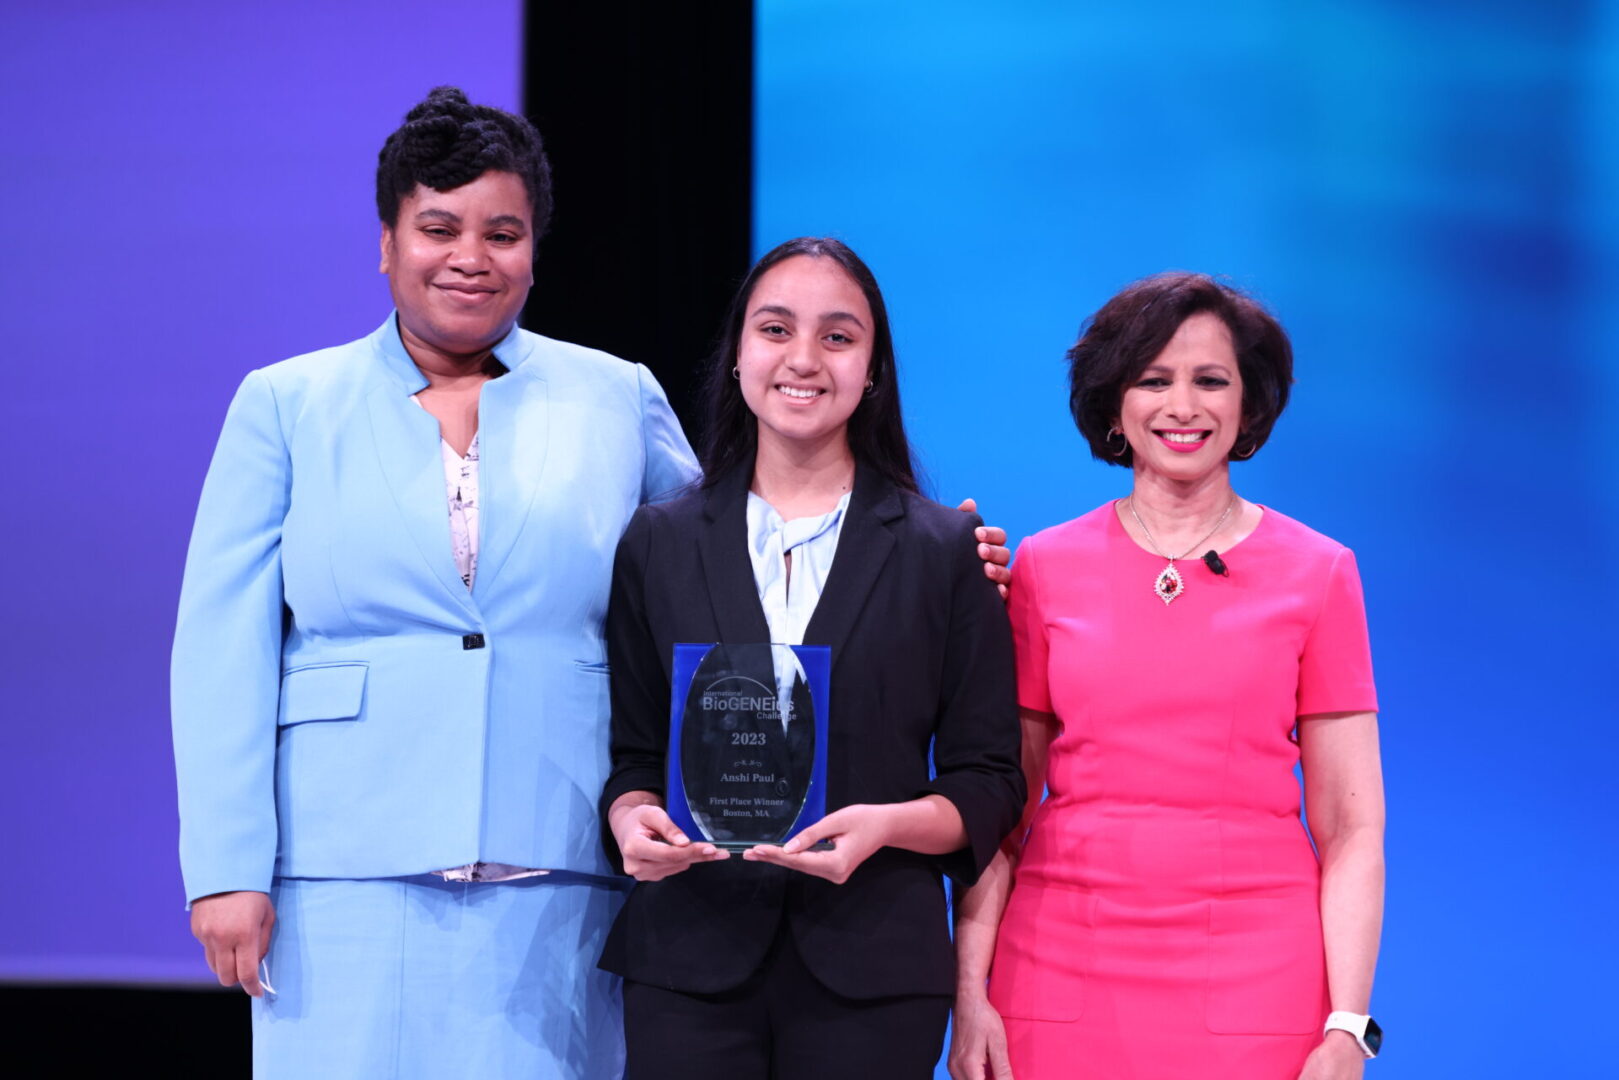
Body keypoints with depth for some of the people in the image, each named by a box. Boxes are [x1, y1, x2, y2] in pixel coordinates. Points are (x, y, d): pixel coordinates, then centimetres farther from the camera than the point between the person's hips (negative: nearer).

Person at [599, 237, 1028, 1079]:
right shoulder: (658, 544, 9)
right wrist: (630, 818, -10)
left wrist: (884, 825, -15)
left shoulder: (944, 551, 5)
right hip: (689, 964, 1)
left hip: (872, 973, -1)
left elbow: (988, 783, 4)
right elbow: (631, 752, 12)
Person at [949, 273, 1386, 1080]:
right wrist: (971, 994, -4)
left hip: (1255, 977, -1)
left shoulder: (1317, 574, 3)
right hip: (1064, 975, 1)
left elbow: (1351, 829, 1)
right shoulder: (1044, 567, 6)